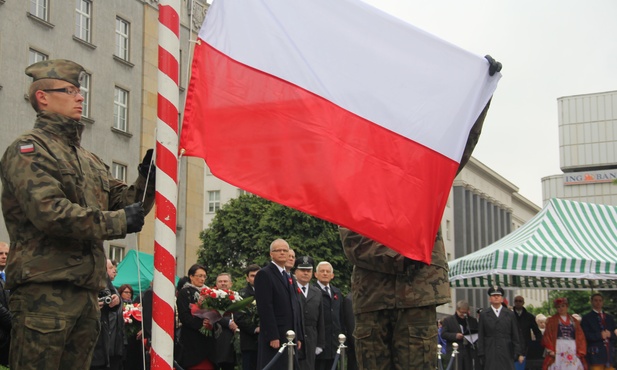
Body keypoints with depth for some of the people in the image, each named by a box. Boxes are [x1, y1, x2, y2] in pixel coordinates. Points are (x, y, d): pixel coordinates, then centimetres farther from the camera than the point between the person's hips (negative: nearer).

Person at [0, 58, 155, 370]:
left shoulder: (88, 160, 22)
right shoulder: (29, 149, -4)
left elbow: (123, 202, 19)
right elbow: (48, 211, -19)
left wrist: (147, 178, -1)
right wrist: (118, 221, -15)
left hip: (86, 289, 8)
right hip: (44, 288, -8)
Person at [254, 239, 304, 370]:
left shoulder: (290, 278, 21)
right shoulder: (264, 274, -6)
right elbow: (265, 308, -13)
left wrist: (299, 336, 14)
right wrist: (272, 336, -19)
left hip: (290, 336, 8)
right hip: (274, 337, -8)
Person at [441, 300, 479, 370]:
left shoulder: (473, 320, 16)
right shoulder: (447, 320, 5)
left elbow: (478, 333, 18)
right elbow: (443, 334, -2)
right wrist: (455, 336, -17)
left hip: (470, 353, 3)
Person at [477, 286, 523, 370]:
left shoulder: (510, 314, 10)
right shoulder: (484, 315, 8)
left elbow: (516, 336, 9)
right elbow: (481, 337, 5)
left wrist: (519, 353, 3)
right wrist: (481, 355, 0)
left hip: (507, 356, 1)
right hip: (490, 356, -1)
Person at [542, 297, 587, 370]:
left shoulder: (574, 321, 16)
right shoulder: (551, 320, 9)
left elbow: (580, 337, 10)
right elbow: (547, 336, 2)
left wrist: (580, 352, -2)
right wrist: (550, 350, -10)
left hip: (573, 351, 2)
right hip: (558, 350, -2)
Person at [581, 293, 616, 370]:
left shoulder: (609, 317, 21)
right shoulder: (587, 318, 4)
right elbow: (585, 335, -7)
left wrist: (610, 334, -6)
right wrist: (600, 335, -16)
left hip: (609, 354, 5)